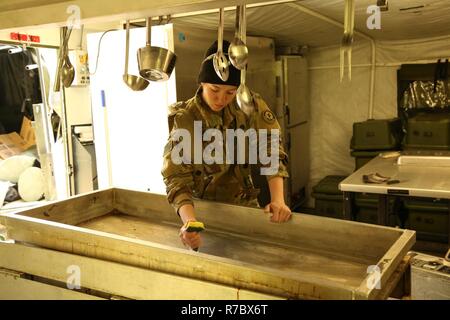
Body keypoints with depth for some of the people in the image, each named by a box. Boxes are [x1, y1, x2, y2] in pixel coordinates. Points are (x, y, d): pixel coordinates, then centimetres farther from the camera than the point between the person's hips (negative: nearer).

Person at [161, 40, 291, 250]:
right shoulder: (184, 119, -19)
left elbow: (271, 151, -13)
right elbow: (177, 178, -25)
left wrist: (278, 199, -29)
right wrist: (189, 222, -43)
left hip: (244, 204, 2)